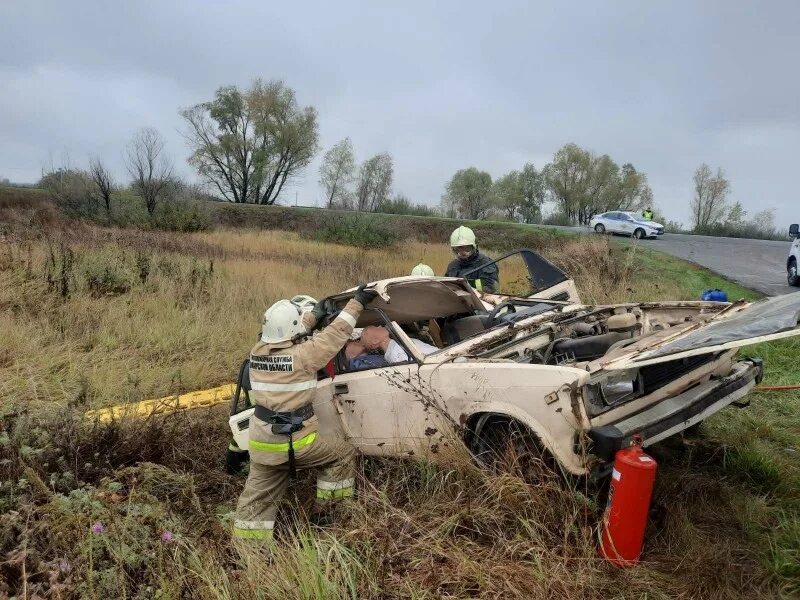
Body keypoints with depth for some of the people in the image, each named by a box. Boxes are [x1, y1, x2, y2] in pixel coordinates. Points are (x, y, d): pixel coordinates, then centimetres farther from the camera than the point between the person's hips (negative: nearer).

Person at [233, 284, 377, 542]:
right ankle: (324, 513, 23)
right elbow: (335, 334, -8)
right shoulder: (302, 356, -17)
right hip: (296, 442, -5)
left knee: (257, 500, 15)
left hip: (262, 443, 6)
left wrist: (314, 314, 25)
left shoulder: (257, 352, -1)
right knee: (342, 453, 17)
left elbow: (286, 336, 17)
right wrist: (357, 303, 3)